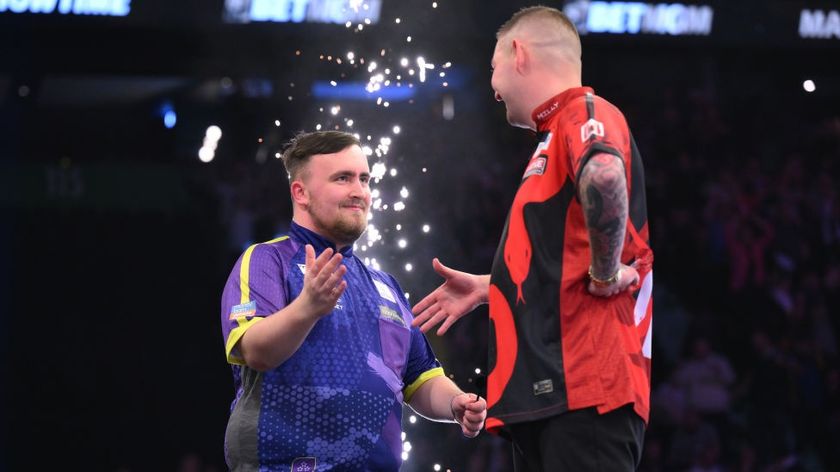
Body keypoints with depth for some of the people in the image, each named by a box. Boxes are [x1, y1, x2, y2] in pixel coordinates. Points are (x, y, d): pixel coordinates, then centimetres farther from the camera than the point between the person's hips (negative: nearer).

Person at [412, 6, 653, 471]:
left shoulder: (584, 113, -8)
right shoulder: (558, 132, 23)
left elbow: (604, 176, -32)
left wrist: (605, 274, -22)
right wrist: (486, 288, 35)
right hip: (546, 388, 10)